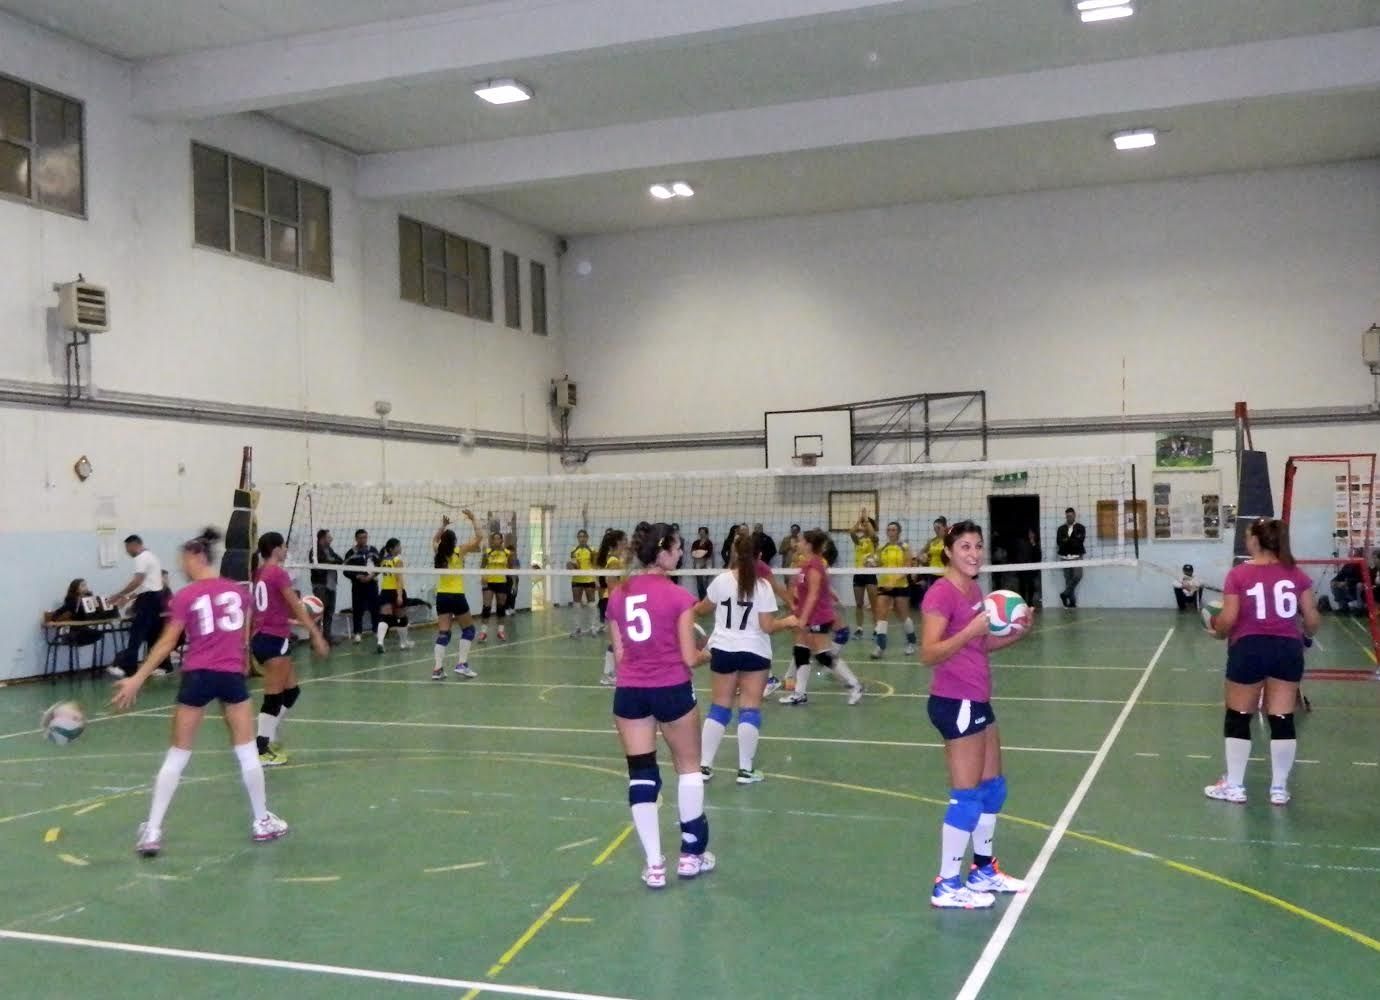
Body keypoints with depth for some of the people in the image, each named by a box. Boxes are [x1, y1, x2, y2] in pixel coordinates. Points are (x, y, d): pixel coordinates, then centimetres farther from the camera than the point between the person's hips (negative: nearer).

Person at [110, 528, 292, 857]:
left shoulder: (185, 597, -4)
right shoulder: (237, 590, 5)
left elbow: (166, 644, -6)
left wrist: (137, 679, -2)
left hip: (197, 676, -2)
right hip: (232, 675, 2)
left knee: (177, 755, 7)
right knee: (247, 752, 12)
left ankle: (152, 832, 6)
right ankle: (262, 822, 20)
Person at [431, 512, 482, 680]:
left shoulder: (439, 553, 3)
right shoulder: (459, 551, -9)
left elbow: (435, 539, 26)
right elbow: (478, 538, -5)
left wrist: (443, 526, 24)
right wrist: (473, 520, 2)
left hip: (442, 596, 4)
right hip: (456, 596, -4)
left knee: (443, 633, 3)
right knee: (468, 629, 11)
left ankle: (438, 668, -9)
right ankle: (461, 664, -1)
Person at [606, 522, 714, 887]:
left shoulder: (617, 596, 3)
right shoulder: (678, 596, -11)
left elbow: (618, 656, 7)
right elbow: (689, 658, -8)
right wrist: (705, 655, 12)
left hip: (628, 692, 4)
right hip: (672, 690, -4)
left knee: (641, 774, 8)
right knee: (689, 767, 15)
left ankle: (654, 865, 7)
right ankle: (691, 854, 24)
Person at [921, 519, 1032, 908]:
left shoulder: (974, 589, 10)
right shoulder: (942, 593, -17)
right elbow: (929, 654, -23)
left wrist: (1016, 634, 4)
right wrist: (971, 630, -31)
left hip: (976, 701, 9)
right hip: (955, 703, -9)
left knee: (993, 788, 18)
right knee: (967, 796, -3)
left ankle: (984, 870, 33)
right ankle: (946, 886, 8)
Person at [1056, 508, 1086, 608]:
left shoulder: (1080, 528, 6)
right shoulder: (1061, 529, 11)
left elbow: (1080, 541, -8)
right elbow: (1059, 542, -1)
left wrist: (1067, 541, -10)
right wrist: (1073, 541, -13)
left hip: (1077, 556, -2)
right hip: (1065, 557, 2)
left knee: (1078, 575, -19)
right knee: (1068, 579, 0)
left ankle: (1065, 593, -5)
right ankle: (1072, 601, 4)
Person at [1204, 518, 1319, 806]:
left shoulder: (1238, 574, -8)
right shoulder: (1296, 573, 2)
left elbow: (1228, 619, -11)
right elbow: (1312, 619, 4)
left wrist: (1216, 629, 11)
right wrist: (1305, 636, 25)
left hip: (1249, 649, -3)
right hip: (1288, 649, 3)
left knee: (1238, 718, 11)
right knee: (1282, 720, 9)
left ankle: (1234, 786, 17)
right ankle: (1279, 789, 16)